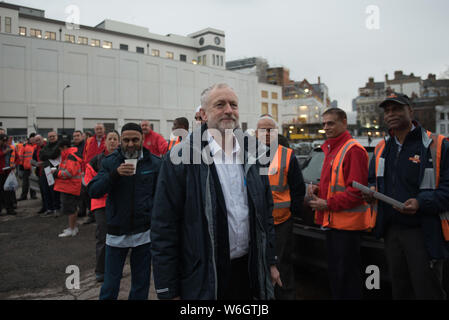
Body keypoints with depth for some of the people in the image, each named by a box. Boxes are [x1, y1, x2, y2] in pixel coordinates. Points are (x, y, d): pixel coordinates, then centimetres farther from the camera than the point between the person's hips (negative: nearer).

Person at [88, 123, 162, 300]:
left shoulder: (154, 163, -1)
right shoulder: (110, 162, 0)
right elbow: (93, 191, -9)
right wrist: (115, 174, -23)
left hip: (144, 232, 0)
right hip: (116, 231, 0)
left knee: (141, 284, 14)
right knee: (110, 286, 11)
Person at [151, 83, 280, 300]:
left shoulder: (251, 154, 5)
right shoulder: (180, 158, -13)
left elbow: (266, 213, 12)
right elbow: (164, 227, -13)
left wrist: (270, 261, 12)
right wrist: (168, 291, -11)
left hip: (250, 271, 5)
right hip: (203, 277, -5)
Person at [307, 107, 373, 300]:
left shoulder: (353, 150, -14)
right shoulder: (330, 150, 17)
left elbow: (356, 190, -19)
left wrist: (328, 204, -18)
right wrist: (317, 190, 5)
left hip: (347, 224, -9)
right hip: (332, 221, 10)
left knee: (346, 275, 1)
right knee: (334, 271, 19)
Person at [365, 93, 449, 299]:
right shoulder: (381, 149, 10)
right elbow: (373, 180, 20)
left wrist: (421, 203, -27)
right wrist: (371, 190, -2)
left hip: (424, 234, -5)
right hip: (391, 231, 6)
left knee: (427, 291, 6)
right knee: (399, 290, 20)